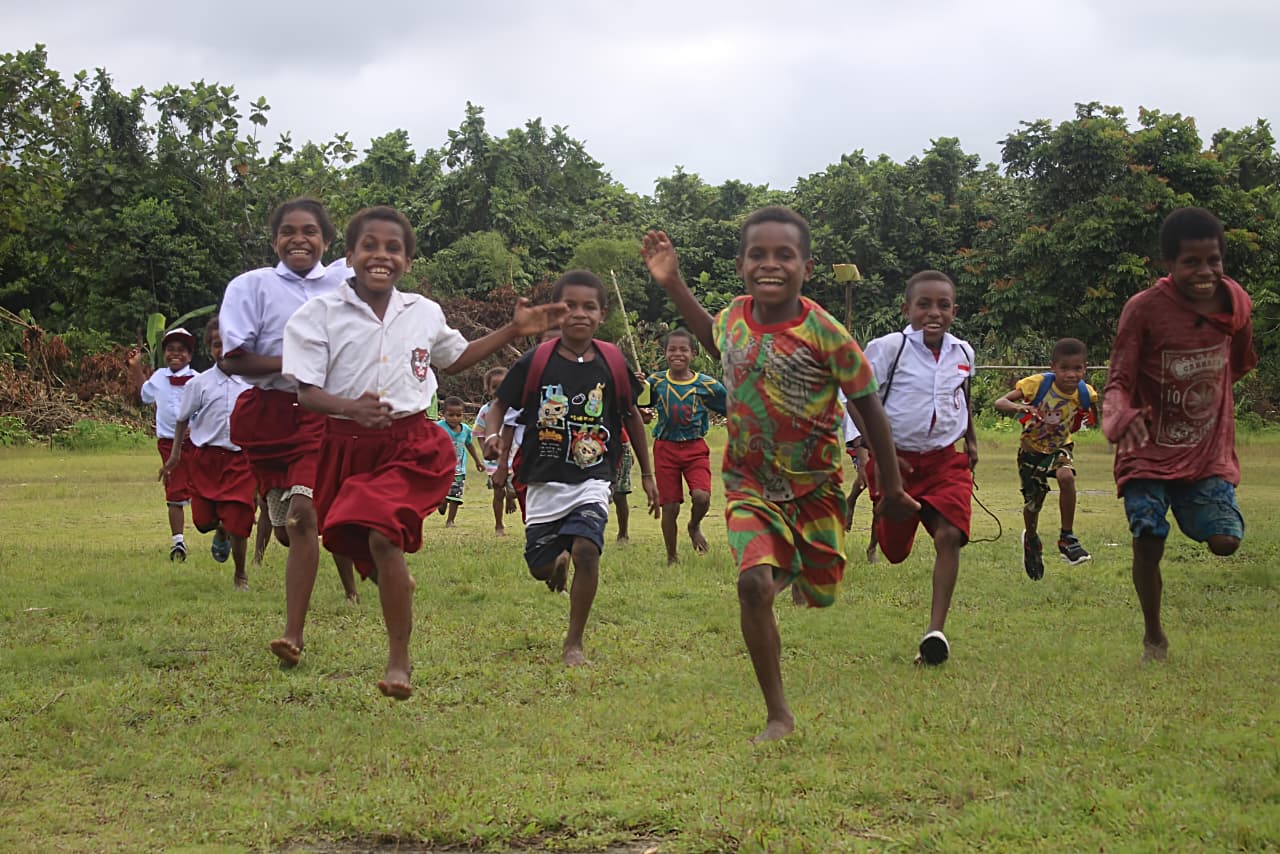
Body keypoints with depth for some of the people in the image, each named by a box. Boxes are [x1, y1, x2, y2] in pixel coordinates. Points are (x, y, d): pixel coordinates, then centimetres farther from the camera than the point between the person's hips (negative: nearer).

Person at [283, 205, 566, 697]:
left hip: (412, 443, -1)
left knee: (383, 535, -22)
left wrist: (515, 331, 20)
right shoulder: (320, 314, -4)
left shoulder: (424, 313, 8)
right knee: (361, 545, 12)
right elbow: (306, 391, -10)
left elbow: (455, 359, 27)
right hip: (348, 445, 1)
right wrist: (351, 408, -31)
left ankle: (398, 661, -14)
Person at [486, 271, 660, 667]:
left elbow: (631, 416, 10)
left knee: (586, 549, -23)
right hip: (545, 481, 1)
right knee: (541, 568, 5)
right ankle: (560, 562, 46)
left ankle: (574, 643, -6)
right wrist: (496, 437, -17)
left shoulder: (612, 363, -3)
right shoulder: (535, 362, -7)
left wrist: (647, 474, 14)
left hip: (592, 480, -1)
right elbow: (501, 406, 4)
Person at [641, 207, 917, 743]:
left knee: (822, 593, 10)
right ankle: (777, 714, -8)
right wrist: (673, 284, 13)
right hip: (750, 483, 1)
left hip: (814, 486, -1)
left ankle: (799, 566, 49)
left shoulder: (824, 334, -20)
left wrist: (892, 488, -1)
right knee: (753, 584, -20)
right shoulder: (736, 316, -7)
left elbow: (869, 408, -8)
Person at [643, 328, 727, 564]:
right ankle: (672, 558, 21)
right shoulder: (655, 382, -1)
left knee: (701, 497, -21)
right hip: (665, 448, 1)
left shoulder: (707, 385, -3)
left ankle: (695, 526, 15)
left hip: (695, 448, 0)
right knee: (670, 507, 2)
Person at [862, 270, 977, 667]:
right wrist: (882, 456, -17)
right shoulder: (887, 349, -12)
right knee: (893, 549, 8)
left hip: (945, 459, 3)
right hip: (896, 460, -3)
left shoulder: (962, 352, 4)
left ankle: (936, 630, -17)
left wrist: (971, 440, 27)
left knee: (949, 535, -18)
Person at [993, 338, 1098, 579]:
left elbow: (1091, 417, 6)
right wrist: (1018, 408, -50)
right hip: (1032, 449, -1)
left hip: (1059, 447, 1)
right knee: (1033, 503, 5)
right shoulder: (1038, 384, -27)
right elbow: (999, 403, -31)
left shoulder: (1084, 393, -17)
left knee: (1066, 476, -32)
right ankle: (1031, 539, 41)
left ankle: (1067, 538, -17)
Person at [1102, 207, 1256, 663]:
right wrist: (1122, 417, -37)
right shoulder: (1144, 309, -17)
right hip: (1149, 454, -3)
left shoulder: (1236, 303, -4)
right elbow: (1118, 383, -16)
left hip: (1210, 454, 3)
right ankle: (1154, 636, 16)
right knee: (1147, 544, -9)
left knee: (1225, 541, -8)